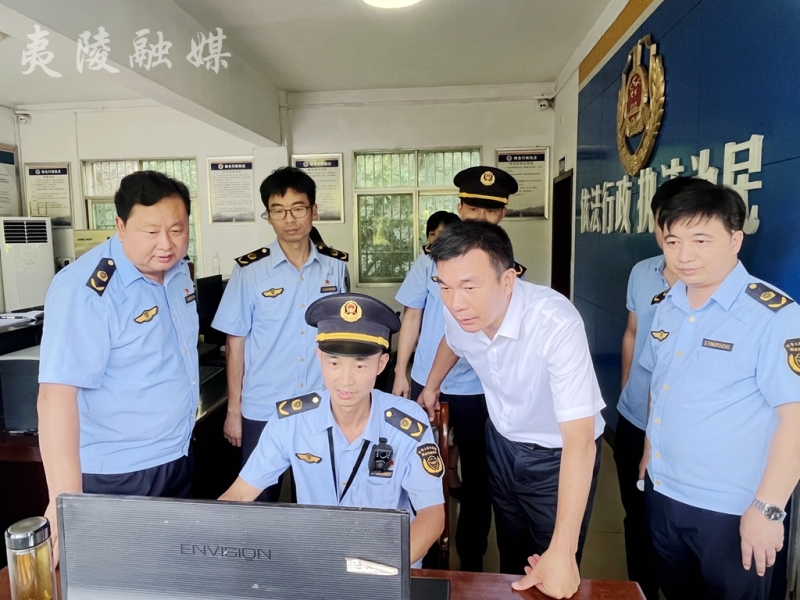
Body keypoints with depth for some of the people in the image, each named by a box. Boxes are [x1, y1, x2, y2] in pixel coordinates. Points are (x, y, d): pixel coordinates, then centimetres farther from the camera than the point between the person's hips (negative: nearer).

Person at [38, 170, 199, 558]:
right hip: (115, 474, -7)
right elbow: (58, 392, -32)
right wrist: (66, 499, -36)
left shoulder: (177, 269, -2)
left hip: (177, 456, 7)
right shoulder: (85, 290, -25)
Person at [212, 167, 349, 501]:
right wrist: (233, 410, -1)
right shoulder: (249, 271, -8)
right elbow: (236, 343, -2)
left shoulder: (337, 266, -1)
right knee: (259, 499, 14)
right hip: (262, 410, -1)